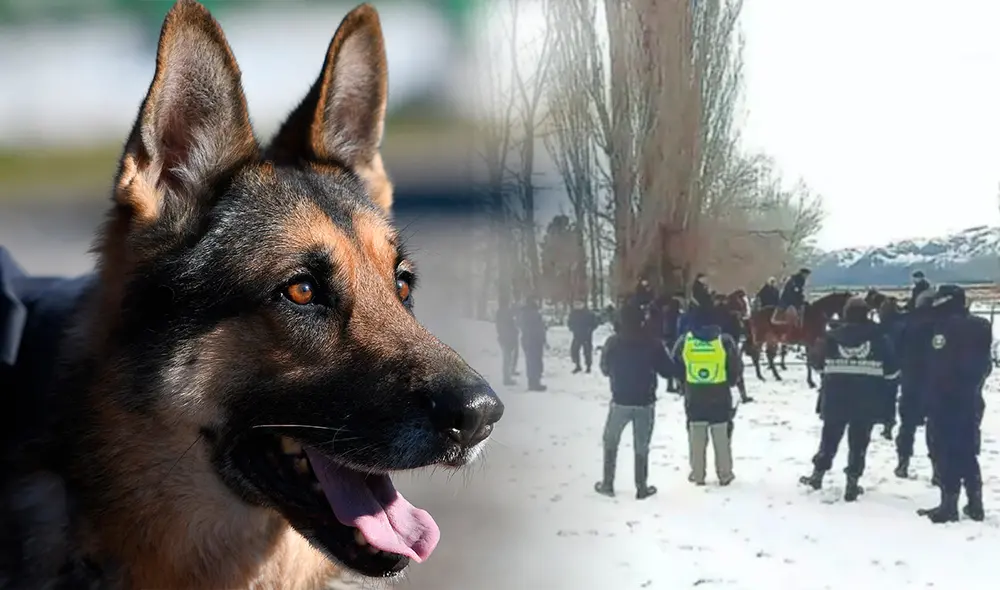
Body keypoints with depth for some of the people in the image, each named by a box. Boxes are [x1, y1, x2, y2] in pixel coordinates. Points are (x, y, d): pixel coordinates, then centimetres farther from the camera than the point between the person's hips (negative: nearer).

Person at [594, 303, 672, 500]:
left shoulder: (613, 342, -8)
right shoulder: (652, 343, -10)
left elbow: (605, 369, 4)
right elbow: (666, 371, -3)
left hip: (620, 401, 0)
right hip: (646, 402, 0)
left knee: (611, 441, 17)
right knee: (641, 446, 10)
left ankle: (607, 484, 18)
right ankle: (642, 487, 12)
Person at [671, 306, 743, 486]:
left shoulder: (684, 341, -6)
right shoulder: (724, 341, -10)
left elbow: (674, 366, 4)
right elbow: (737, 368, -3)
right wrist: (729, 383, 15)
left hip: (694, 398, 1)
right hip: (720, 398, -1)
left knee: (696, 438, 12)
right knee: (721, 438, 10)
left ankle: (697, 475, 16)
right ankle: (725, 475, 16)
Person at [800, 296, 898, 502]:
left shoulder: (832, 337, -5)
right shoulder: (879, 339, -8)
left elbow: (816, 361, 7)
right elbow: (892, 370, -4)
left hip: (836, 400, 2)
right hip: (867, 403, -1)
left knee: (830, 438, 18)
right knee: (858, 442, 6)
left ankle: (818, 474, 25)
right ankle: (852, 482, 4)